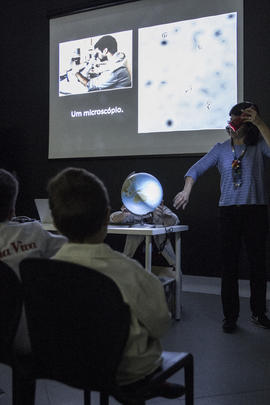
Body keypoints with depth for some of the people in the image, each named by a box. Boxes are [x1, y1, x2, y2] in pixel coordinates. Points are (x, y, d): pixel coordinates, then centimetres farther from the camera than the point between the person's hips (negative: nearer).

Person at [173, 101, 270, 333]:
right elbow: (197, 169, 4)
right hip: (228, 211, 1)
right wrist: (187, 190, -12)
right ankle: (230, 316, 13)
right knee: (229, 266, 3)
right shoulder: (221, 149, 9)